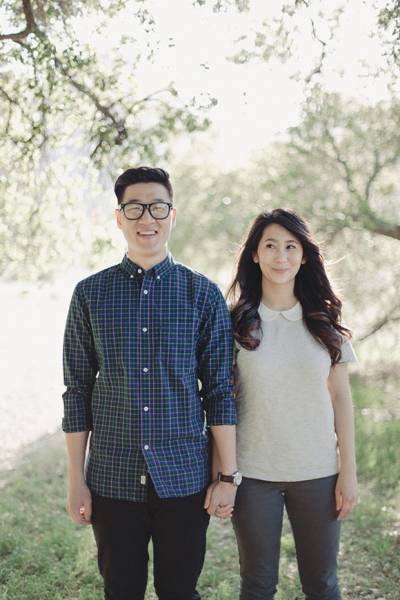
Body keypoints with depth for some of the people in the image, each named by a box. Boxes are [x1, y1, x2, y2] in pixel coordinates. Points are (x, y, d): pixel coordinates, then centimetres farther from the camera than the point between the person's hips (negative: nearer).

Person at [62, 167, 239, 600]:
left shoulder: (203, 295, 0)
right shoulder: (90, 294, 1)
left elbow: (220, 390, 0)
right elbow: (78, 391, 3)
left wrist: (228, 476, -3)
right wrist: (76, 480, 1)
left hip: (184, 478, 0)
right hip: (112, 479, 1)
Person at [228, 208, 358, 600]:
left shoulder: (325, 322, 2)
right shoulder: (237, 324, -3)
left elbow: (340, 397, 3)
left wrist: (348, 470, 0)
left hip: (318, 472, 1)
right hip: (253, 475, -1)